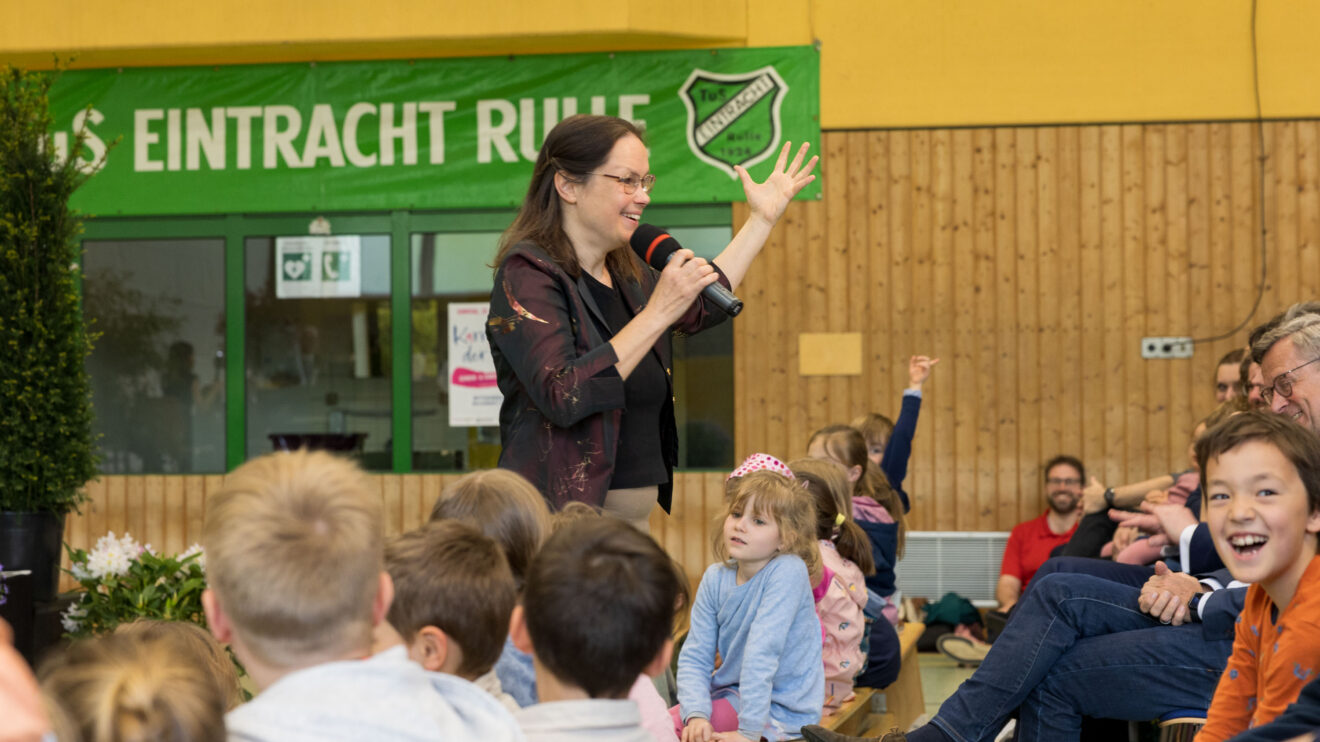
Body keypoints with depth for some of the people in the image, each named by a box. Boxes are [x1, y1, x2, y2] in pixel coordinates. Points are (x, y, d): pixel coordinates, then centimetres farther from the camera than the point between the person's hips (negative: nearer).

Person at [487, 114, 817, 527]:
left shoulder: (624, 273, 14)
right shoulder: (528, 273, -11)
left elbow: (699, 310, 35)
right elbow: (563, 396, -25)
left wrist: (763, 217, 36)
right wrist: (658, 313, -23)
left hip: (634, 516, 8)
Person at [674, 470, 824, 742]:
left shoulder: (788, 572, -21)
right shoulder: (715, 578, -1)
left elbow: (762, 651, -26)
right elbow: (694, 656, -3)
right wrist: (697, 714, -20)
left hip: (782, 713, -6)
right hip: (732, 695, 6)